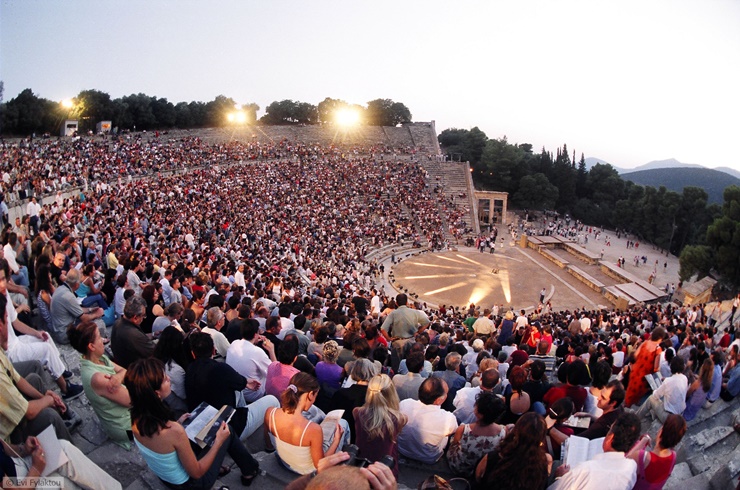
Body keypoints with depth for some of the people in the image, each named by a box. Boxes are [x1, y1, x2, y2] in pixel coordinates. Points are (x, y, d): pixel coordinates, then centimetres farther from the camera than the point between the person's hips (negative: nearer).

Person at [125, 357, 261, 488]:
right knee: (227, 431, 10)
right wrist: (218, 441, -14)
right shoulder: (173, 430, -38)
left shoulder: (137, 418, -17)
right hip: (189, 482, -6)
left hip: (165, 477, 6)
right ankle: (249, 471, 33)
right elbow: (197, 473, -23)